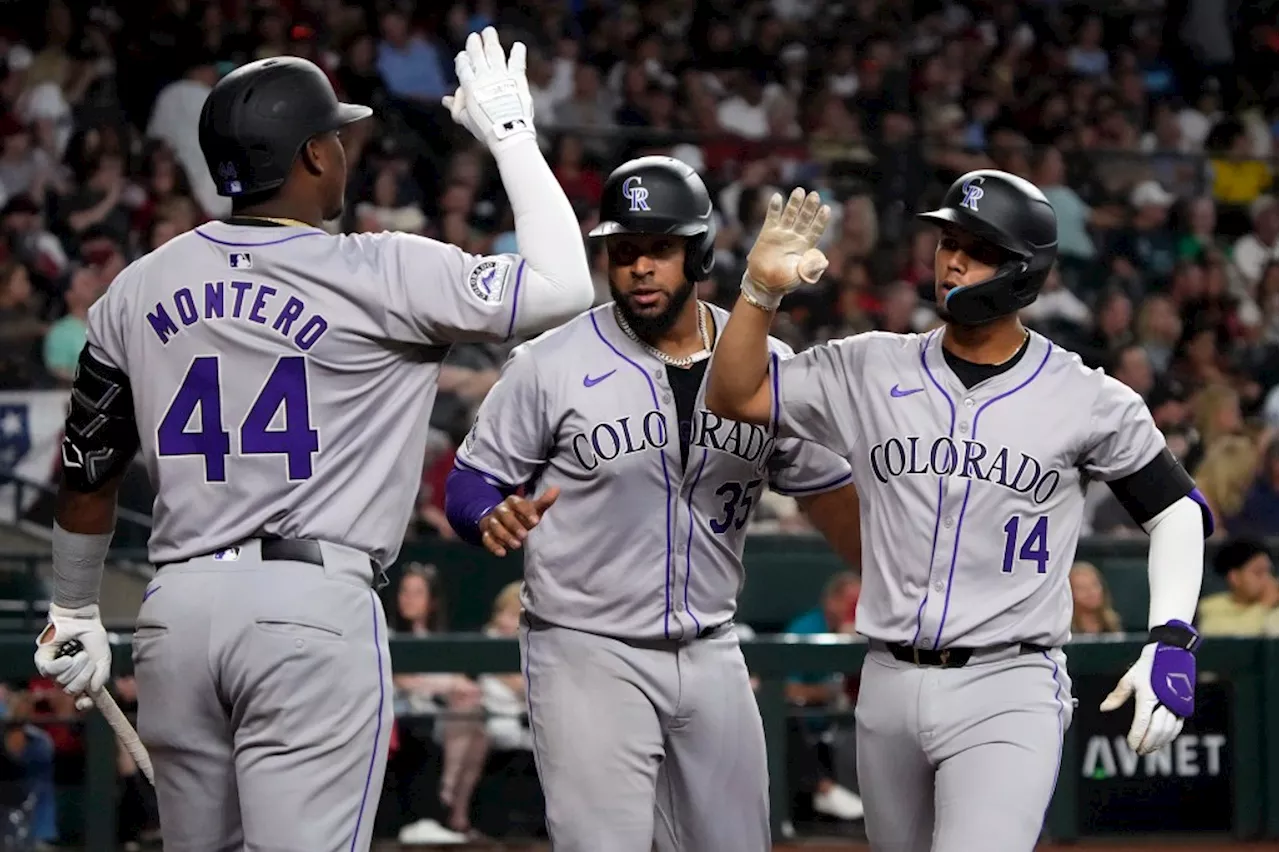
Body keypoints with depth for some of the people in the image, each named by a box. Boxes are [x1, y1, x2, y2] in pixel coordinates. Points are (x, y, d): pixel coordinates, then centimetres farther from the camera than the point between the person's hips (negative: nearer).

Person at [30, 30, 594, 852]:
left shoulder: (137, 290, 10)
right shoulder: (381, 275, -6)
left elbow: (88, 472, 19)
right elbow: (563, 286, -3)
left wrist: (74, 615, 33)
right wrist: (510, 134, 9)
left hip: (176, 607, 5)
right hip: (314, 606, -5)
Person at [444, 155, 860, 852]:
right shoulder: (550, 364, -7)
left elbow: (827, 491, 11)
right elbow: (471, 481, -1)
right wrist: (496, 520, -25)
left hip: (711, 656, 4)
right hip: (588, 655, -4)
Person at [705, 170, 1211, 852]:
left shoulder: (1087, 400, -2)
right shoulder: (871, 371, 6)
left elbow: (1175, 508, 6)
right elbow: (734, 396, 6)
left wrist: (1170, 640, -7)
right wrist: (762, 288, -10)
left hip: (1009, 691, -4)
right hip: (889, 686, 5)